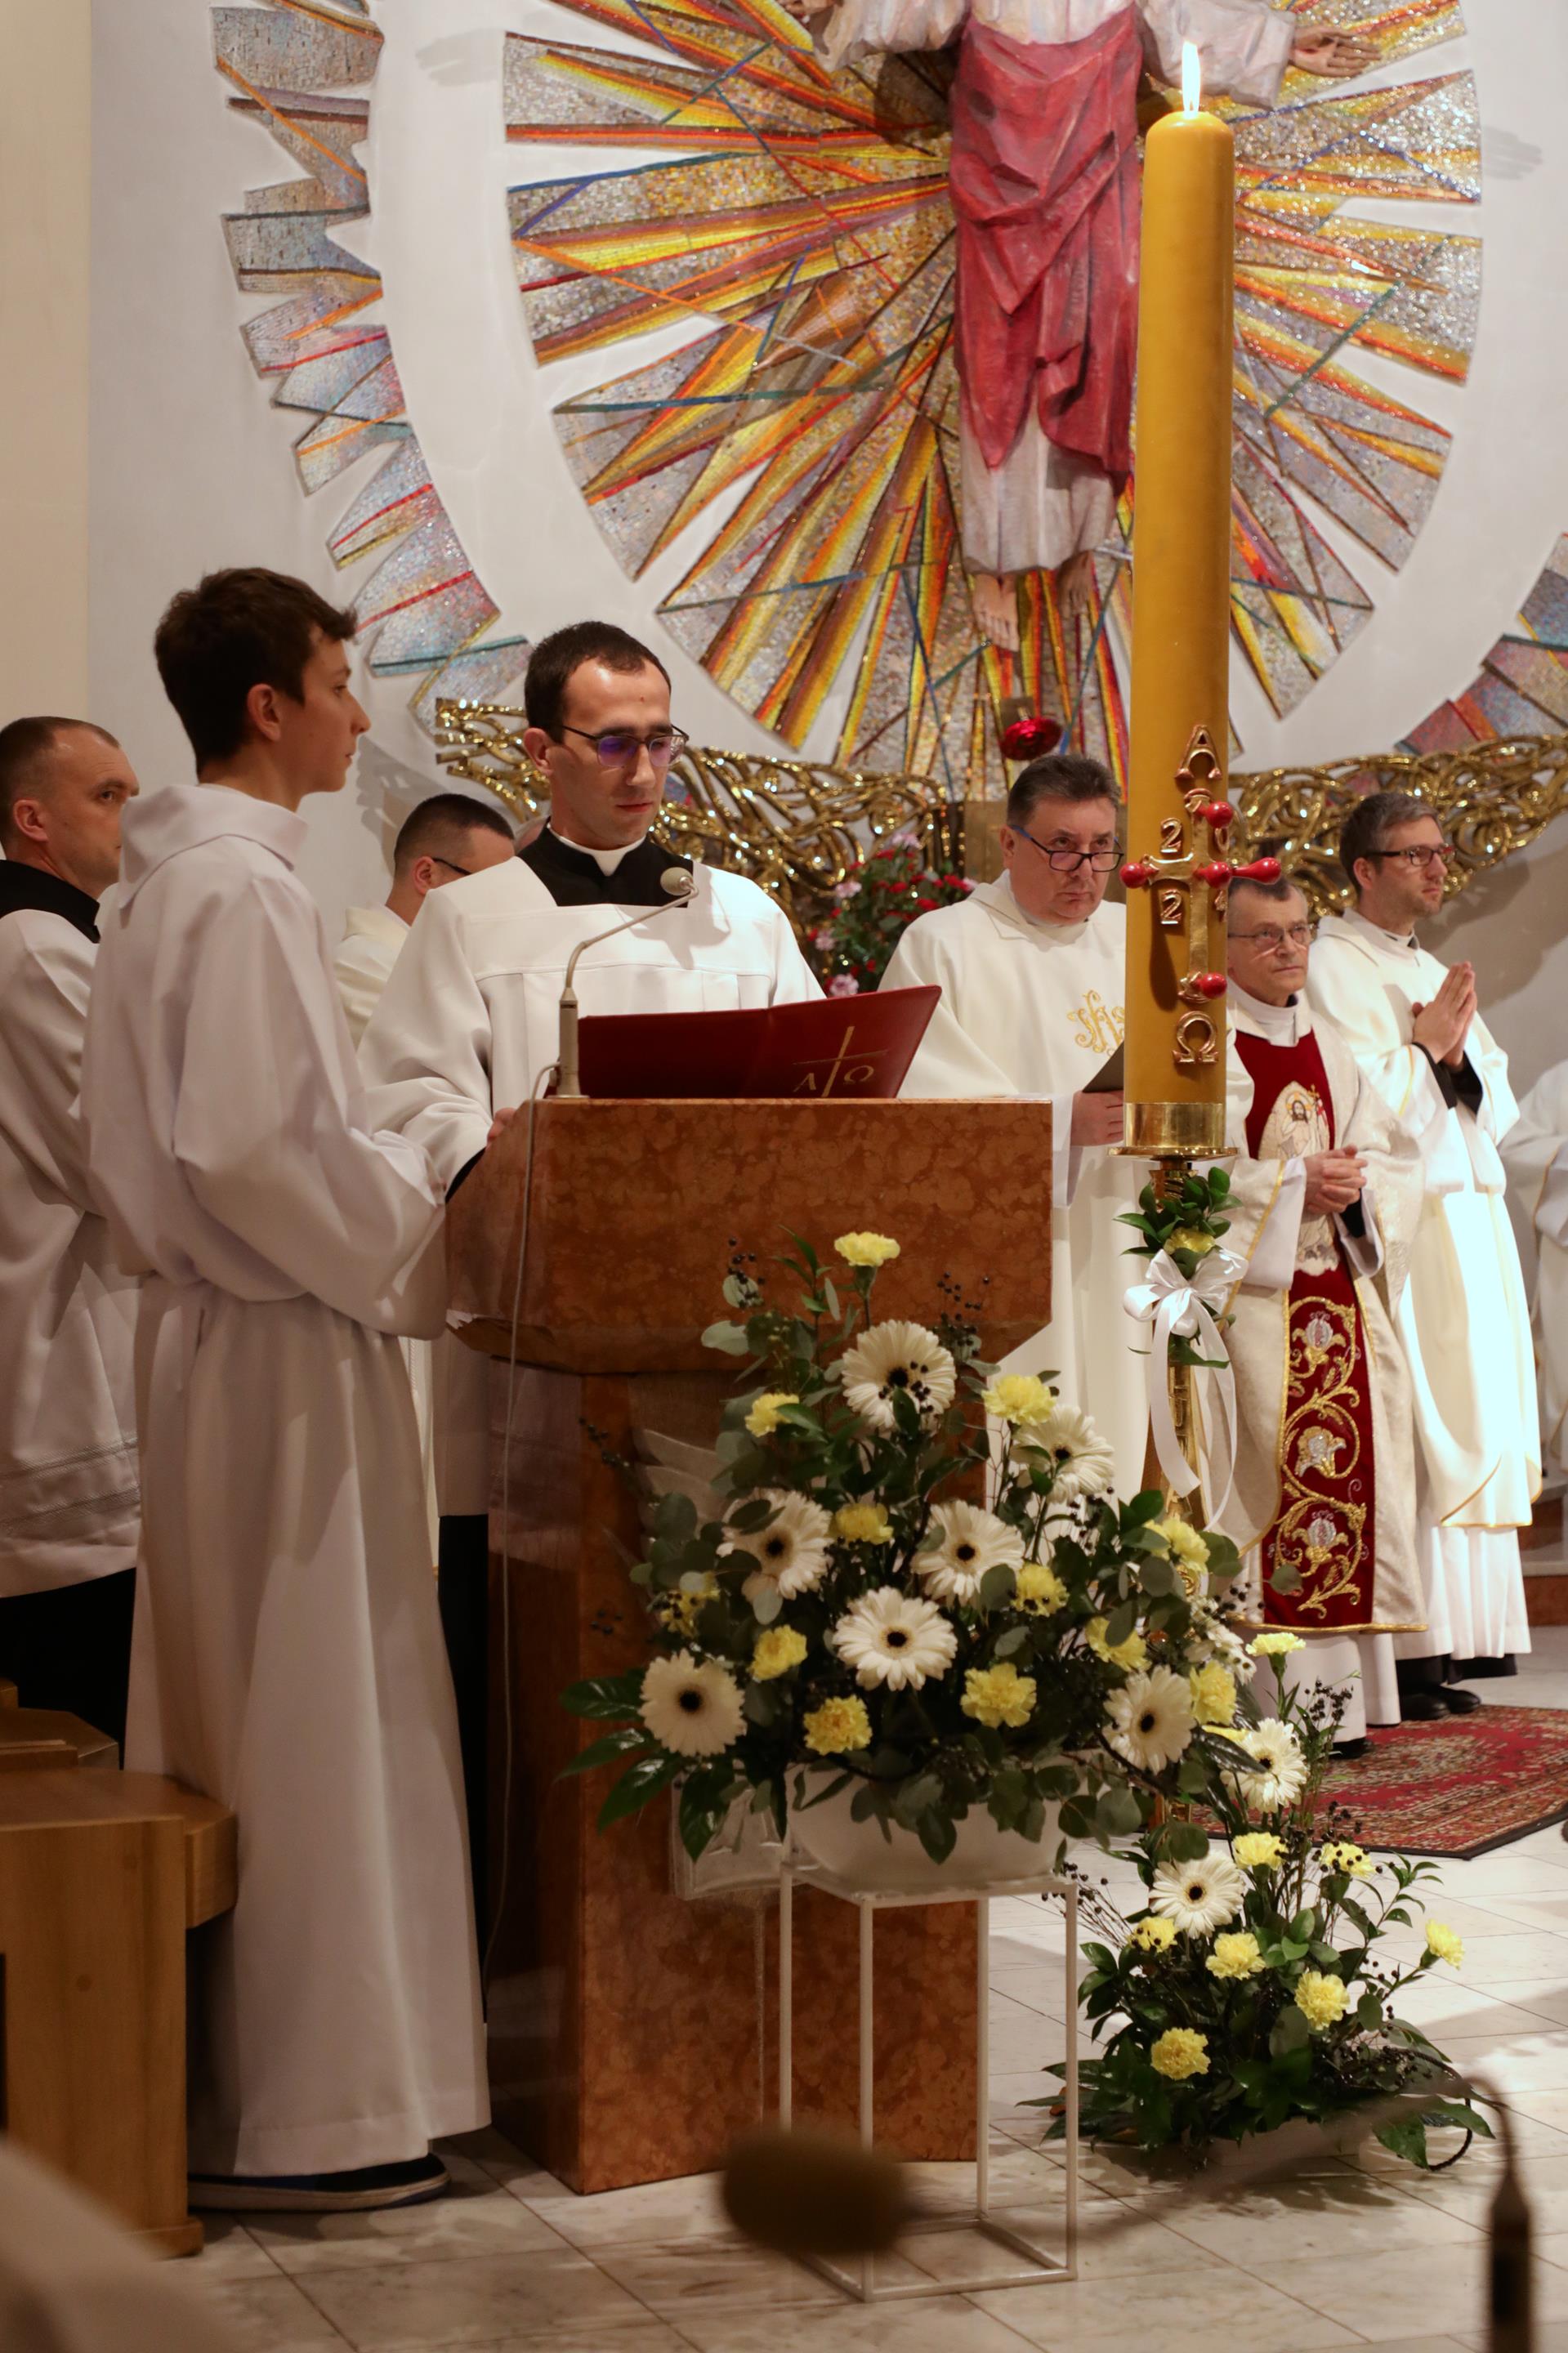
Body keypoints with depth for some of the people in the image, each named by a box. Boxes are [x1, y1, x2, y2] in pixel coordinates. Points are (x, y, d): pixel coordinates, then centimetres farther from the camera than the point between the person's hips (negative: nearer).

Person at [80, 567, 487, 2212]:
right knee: (308, 1712, -4)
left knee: (239, 1710, 14)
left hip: (211, 1326, 10)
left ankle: (223, 2079, 23)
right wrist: (409, 1246, -12)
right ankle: (297, 2113, 4)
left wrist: (393, 1187, 14)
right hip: (287, 1350, -10)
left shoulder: (171, 879, 14)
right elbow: (250, 1147, -24)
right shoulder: (241, 889, -16)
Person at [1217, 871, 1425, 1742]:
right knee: (1266, 1466, -13)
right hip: (1247, 1295, -6)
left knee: (1343, 1462, 1)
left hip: (1340, 1293, 6)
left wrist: (1356, 1187, -5)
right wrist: (1293, 1183, -15)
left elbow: (1394, 1154, 16)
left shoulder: (1331, 1048, 19)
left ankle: (1338, 1692, 6)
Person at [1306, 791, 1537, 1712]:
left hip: (1471, 1215, 9)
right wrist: (1423, 1049, -10)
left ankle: (1463, 1630, 9)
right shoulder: (1332, 964, -5)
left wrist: (1458, 1055, -2)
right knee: (1421, 1434, -11)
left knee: (1477, 1426, 6)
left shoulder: (1433, 971, 21)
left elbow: (1499, 1103, 16)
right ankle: (1415, 1645, -10)